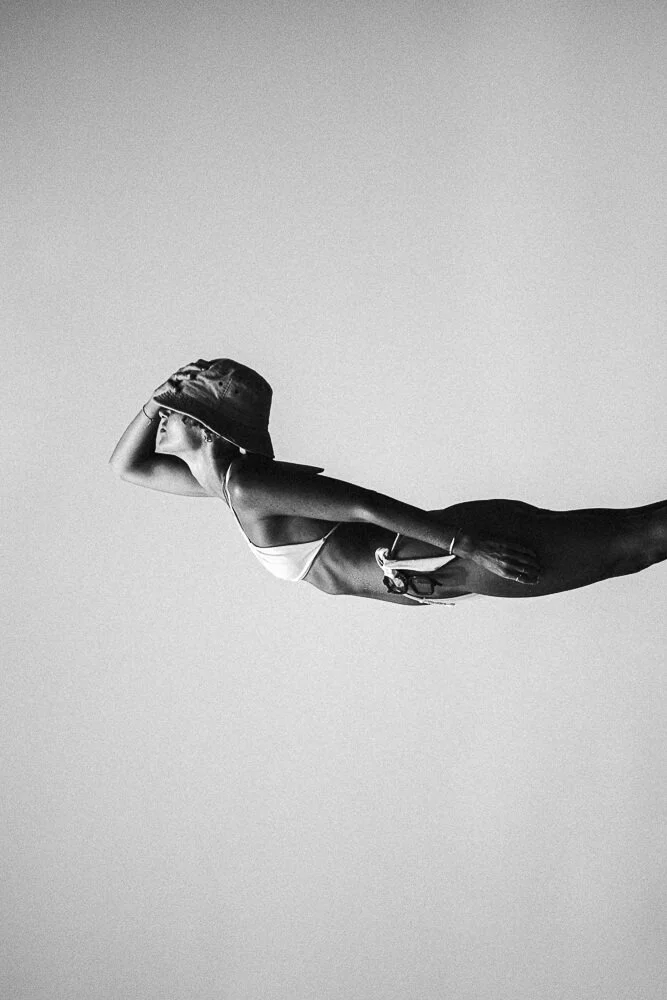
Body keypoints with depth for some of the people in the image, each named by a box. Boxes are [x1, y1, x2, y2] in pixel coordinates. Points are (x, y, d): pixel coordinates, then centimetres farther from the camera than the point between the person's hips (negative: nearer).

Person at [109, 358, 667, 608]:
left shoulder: (248, 485, -15)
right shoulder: (227, 475, 15)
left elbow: (368, 507, -24)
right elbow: (127, 465, 28)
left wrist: (465, 545, -29)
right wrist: (165, 395, 9)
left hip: (455, 559, -8)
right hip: (452, 540, 8)